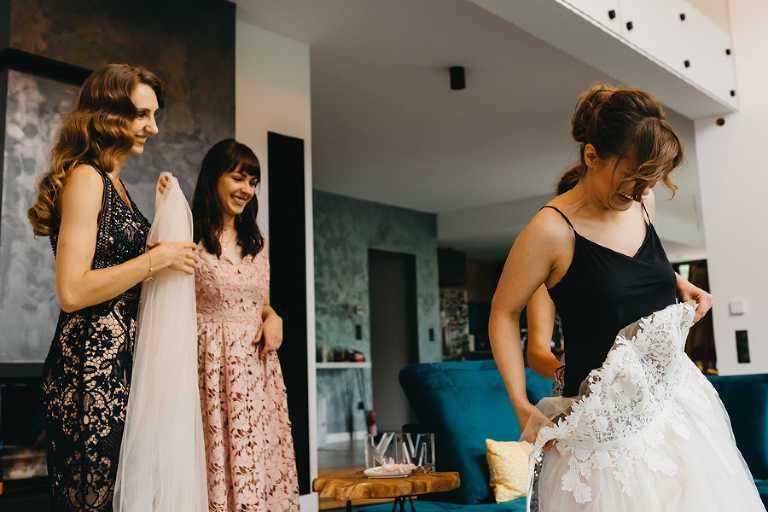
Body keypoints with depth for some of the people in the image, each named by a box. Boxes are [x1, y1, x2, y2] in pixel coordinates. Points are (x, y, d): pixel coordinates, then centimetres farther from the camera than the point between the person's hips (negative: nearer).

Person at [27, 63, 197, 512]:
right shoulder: (86, 178, -11)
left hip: (121, 364, 9)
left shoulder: (113, 183, 18)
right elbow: (73, 291, -19)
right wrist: (158, 258, -14)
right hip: (91, 368, -9)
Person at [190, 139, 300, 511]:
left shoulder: (257, 241, 14)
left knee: (260, 458, 7)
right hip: (211, 363, -5)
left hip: (256, 365, 6)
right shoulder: (189, 237, -5)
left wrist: (273, 318, 1)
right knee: (216, 460, -3)